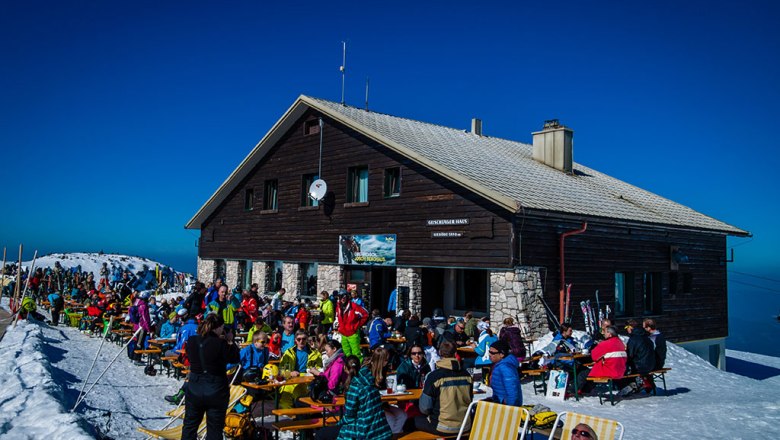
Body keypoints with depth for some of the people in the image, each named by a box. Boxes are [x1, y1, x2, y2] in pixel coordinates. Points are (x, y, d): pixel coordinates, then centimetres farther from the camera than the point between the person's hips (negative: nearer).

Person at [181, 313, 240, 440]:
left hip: (194, 390, 4)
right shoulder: (220, 344, -20)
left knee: (190, 425, 20)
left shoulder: (191, 341, -5)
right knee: (215, 429, 9)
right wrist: (230, 341, 2)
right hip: (216, 391, -4)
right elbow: (235, 358, -8)